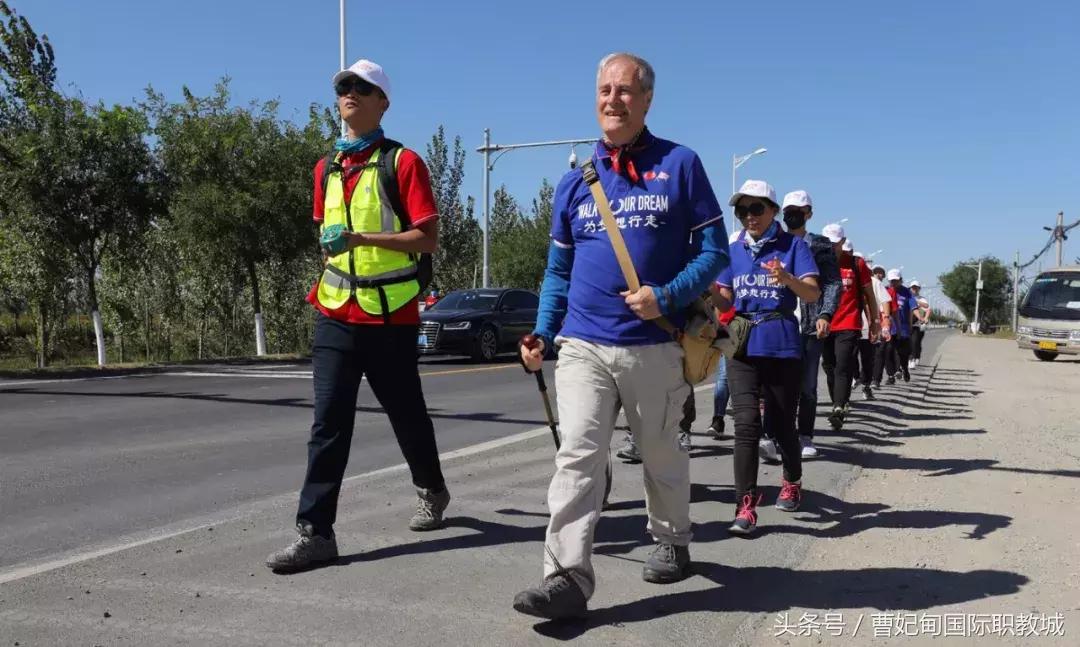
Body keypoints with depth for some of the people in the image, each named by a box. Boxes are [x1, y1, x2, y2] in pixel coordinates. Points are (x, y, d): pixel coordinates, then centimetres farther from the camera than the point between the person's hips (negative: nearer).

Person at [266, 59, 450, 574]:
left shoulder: (402, 162, -6)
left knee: (406, 414, 11)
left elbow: (428, 238, -13)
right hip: (336, 316, 4)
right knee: (328, 423, -3)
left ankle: (431, 491, 36)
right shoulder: (326, 168, 13)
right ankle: (315, 532, -1)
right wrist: (330, 269, 16)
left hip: (391, 318, -4)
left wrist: (363, 238, -24)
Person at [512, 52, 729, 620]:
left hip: (655, 346, -2)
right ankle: (567, 577, -10)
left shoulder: (680, 164, -1)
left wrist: (667, 297, -18)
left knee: (661, 455, 15)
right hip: (583, 345, 2)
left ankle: (671, 543, 38)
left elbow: (714, 249, -2)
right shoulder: (574, 180, 9)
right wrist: (542, 334, 3)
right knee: (577, 455, -10)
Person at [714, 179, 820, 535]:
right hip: (742, 345, 2)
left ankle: (792, 482, 36)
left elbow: (813, 294, -10)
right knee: (746, 423, -10)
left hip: (782, 345, -2)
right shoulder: (735, 250, 11)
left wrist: (788, 279, -30)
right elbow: (725, 299, 10)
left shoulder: (793, 245, 1)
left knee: (780, 423, 8)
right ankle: (745, 506, -8)